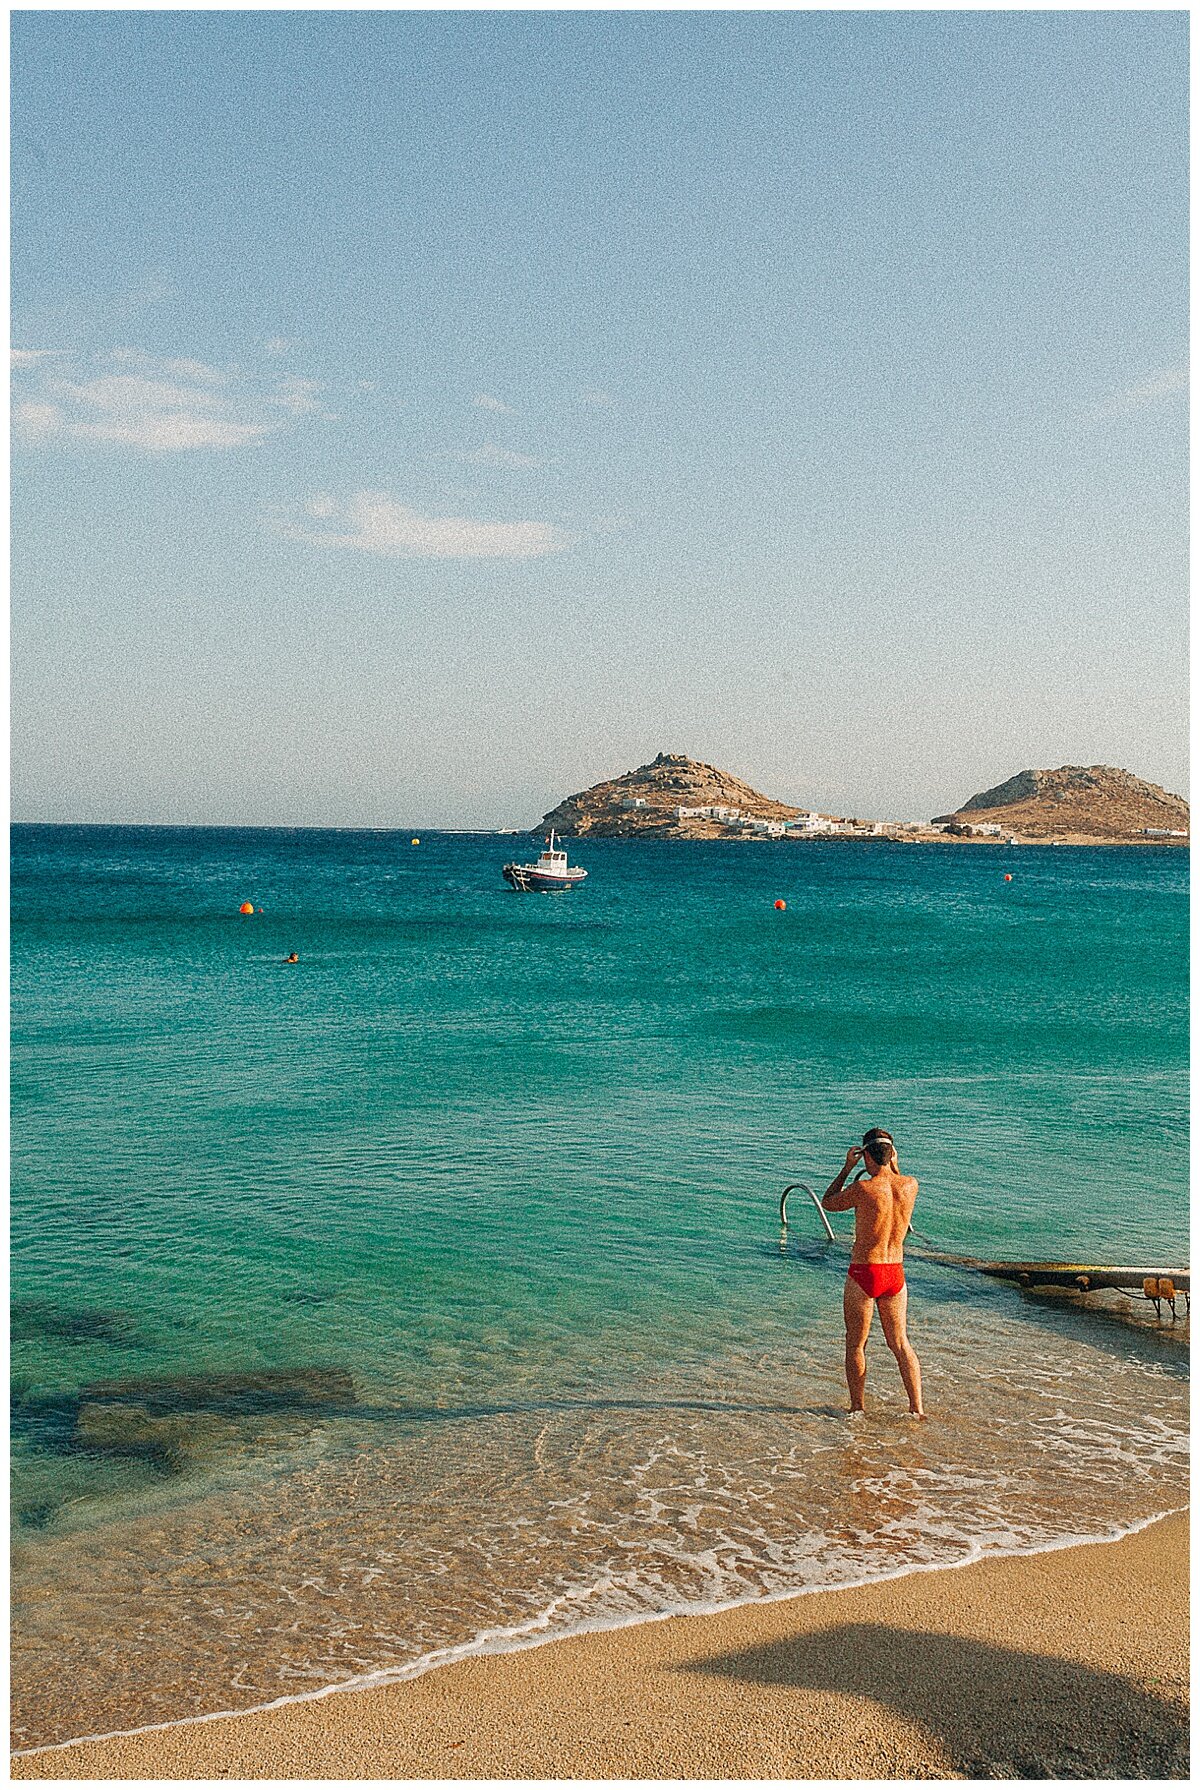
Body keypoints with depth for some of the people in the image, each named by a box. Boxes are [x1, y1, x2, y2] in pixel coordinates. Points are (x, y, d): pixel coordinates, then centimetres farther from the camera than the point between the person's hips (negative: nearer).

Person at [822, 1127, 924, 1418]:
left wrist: (847, 1167, 7)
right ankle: (917, 1407, 14)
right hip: (895, 1274, 4)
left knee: (855, 1344, 10)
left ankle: (856, 1410, 16)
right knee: (900, 1343, 17)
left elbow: (828, 1203, 3)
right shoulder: (910, 1185, -4)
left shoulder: (862, 1189, -17)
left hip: (863, 1274, -4)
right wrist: (894, 1165, 17)